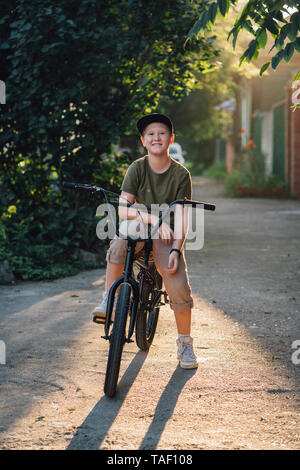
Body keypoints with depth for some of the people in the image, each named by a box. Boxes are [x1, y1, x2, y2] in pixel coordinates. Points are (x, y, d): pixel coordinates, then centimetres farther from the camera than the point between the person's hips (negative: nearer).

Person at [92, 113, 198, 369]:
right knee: (119, 245, -36)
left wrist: (175, 250, -23)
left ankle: (185, 343, 4)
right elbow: (123, 209, -12)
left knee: (179, 287, -16)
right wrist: (154, 218, -25)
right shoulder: (137, 168, -5)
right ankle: (108, 301, -23)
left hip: (166, 236, 0)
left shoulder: (181, 174, -4)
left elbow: (181, 216, -10)